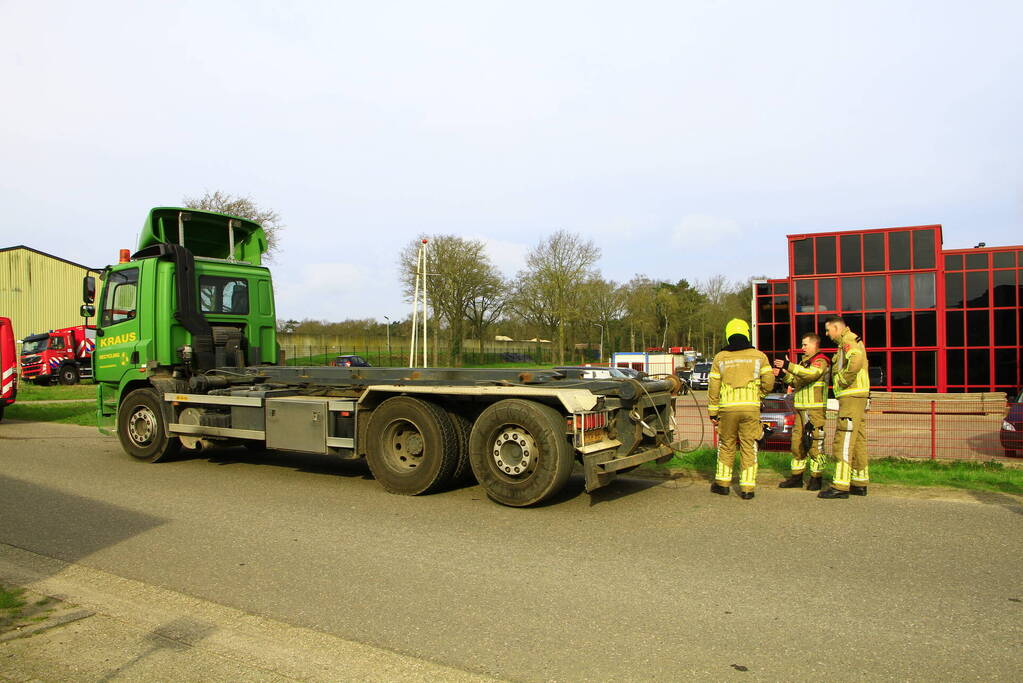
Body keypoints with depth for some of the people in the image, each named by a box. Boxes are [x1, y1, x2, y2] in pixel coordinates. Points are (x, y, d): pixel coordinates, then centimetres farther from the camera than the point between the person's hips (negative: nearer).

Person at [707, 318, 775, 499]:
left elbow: (713, 388, 2)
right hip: (751, 408, 0)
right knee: (749, 447, 6)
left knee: (726, 446, 14)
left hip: (728, 408, 0)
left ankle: (722, 482, 21)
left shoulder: (720, 358, 3)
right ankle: (747, 487, 6)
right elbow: (768, 382, 0)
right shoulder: (759, 356, 4)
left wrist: (713, 412, 8)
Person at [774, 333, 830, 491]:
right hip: (801, 409, 9)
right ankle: (796, 477, 16)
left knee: (814, 444, -5)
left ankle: (816, 479, 2)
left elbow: (811, 374, -26)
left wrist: (788, 366, -28)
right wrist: (784, 374, 6)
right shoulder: (804, 361, 22)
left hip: (815, 410, -9)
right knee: (797, 443, 9)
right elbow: (795, 382, 23)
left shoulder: (820, 361, -6)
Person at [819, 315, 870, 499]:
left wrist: (842, 380, -22)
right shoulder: (848, 342, 22)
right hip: (855, 397, 11)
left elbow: (856, 361, -31)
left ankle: (840, 486, -12)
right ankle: (860, 484, 20)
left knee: (844, 442, -11)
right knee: (857, 441, 13)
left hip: (851, 396, -11)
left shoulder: (848, 341, -10)